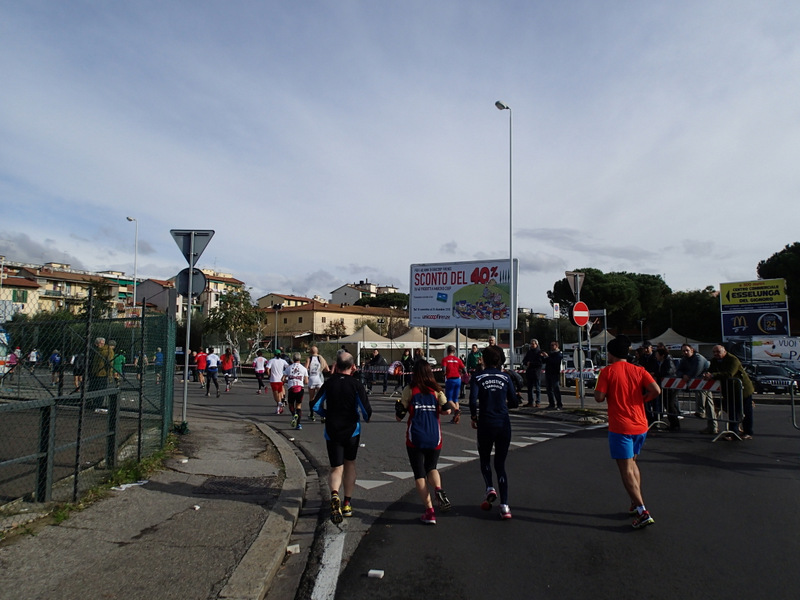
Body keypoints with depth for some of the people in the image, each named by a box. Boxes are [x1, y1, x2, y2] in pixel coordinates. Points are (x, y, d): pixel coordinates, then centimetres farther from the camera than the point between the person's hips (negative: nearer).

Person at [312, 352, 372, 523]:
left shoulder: (328, 383, -2)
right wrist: (368, 417, 11)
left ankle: (334, 495, -25)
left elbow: (316, 407, 0)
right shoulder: (356, 385, -9)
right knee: (350, 464, 18)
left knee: (336, 468, 4)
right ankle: (347, 504, 23)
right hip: (352, 430, 0)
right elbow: (367, 411, -12)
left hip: (332, 431, 1)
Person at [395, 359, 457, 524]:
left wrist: (398, 408, 19)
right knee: (431, 467, 21)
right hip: (435, 438, 2)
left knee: (419, 473, 7)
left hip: (415, 438, -2)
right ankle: (438, 489, -10)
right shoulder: (436, 390, 4)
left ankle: (429, 511, -1)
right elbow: (447, 410, -5)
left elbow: (399, 415, -2)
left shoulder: (409, 390, -1)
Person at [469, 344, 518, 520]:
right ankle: (504, 505, 2)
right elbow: (514, 403, 3)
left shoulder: (478, 377, -2)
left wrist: (474, 417, 1)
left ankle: (490, 488, -2)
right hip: (504, 423, 2)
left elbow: (473, 400, -14)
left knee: (485, 458, 21)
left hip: (486, 424, -2)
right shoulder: (505, 377, 3)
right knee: (500, 463, 10)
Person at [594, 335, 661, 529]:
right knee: (633, 464, 22)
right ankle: (636, 504, 25)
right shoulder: (638, 370, 4)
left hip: (620, 427, -5)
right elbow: (656, 390, -9)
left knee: (626, 470, -3)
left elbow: (599, 397, -12)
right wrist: (641, 399, 7)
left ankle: (642, 511, -10)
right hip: (640, 426, 6)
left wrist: (597, 389, 8)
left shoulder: (607, 372, -7)